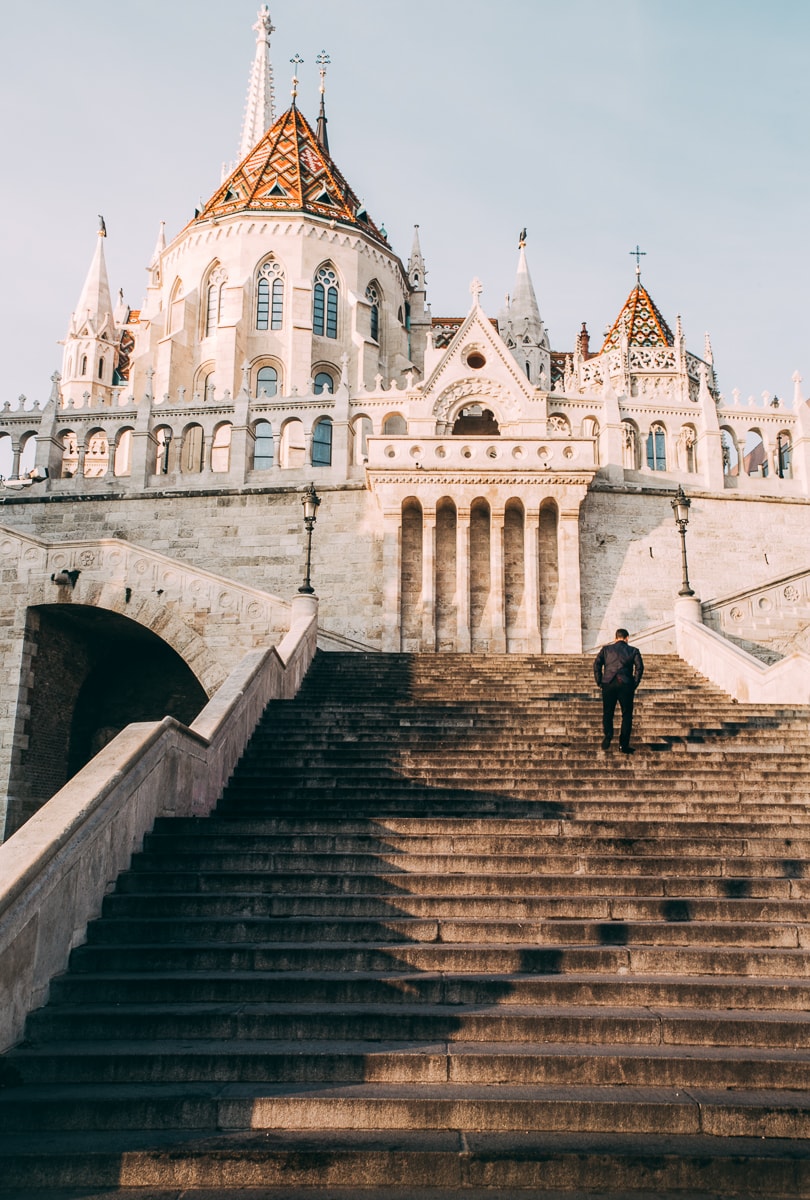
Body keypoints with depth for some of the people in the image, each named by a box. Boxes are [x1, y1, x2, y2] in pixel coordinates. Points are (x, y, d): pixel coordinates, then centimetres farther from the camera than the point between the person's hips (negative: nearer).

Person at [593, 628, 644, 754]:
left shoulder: (606, 649, 13)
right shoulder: (633, 650, 10)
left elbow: (597, 664, 2)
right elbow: (639, 667, -4)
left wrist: (599, 682, 6)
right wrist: (635, 684, 2)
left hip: (608, 683, 1)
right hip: (626, 684, -1)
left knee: (607, 712, 12)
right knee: (627, 715, 6)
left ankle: (608, 735, -13)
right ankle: (624, 745, 3)